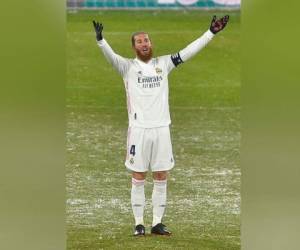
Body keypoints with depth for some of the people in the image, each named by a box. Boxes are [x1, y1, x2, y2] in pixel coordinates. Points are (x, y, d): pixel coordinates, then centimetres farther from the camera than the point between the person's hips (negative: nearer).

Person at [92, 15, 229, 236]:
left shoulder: (163, 64, 8)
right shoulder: (128, 67, -1)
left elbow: (188, 52, 6)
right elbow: (111, 56, -18)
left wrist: (211, 33, 0)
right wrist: (100, 40, -39)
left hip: (161, 128, 3)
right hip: (139, 129, -3)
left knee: (161, 179, 6)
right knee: (138, 179, 2)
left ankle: (157, 223, 14)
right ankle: (139, 224, 9)